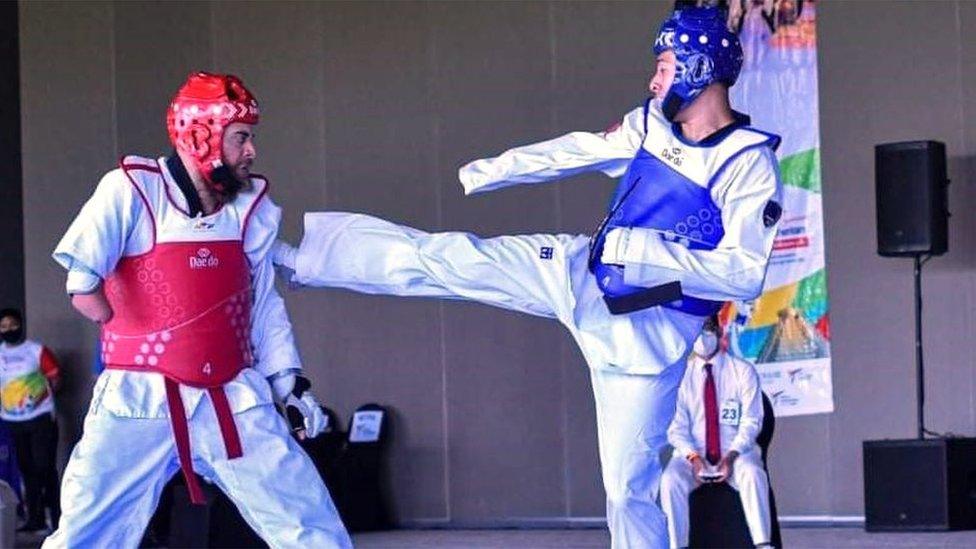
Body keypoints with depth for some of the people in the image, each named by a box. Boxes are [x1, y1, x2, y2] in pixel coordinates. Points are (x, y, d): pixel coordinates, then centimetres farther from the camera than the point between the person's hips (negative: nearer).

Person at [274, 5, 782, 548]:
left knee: (631, 484, -2)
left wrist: (642, 249, -29)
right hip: (580, 274, 6)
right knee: (444, 257, 2)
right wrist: (485, 172, 22)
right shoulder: (650, 124, 0)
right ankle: (279, 244, 10)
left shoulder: (749, 164, -19)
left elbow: (745, 274, -26)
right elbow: (573, 152, 14)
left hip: (647, 330, -6)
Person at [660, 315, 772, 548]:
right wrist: (693, 457, -17)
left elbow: (751, 422, -2)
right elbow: (676, 428, 3)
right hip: (693, 453, 1)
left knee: (753, 474, -34)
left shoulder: (743, 371, 4)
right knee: (671, 479, -30)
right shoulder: (682, 375, 7)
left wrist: (731, 457, -19)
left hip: (736, 451, -1)